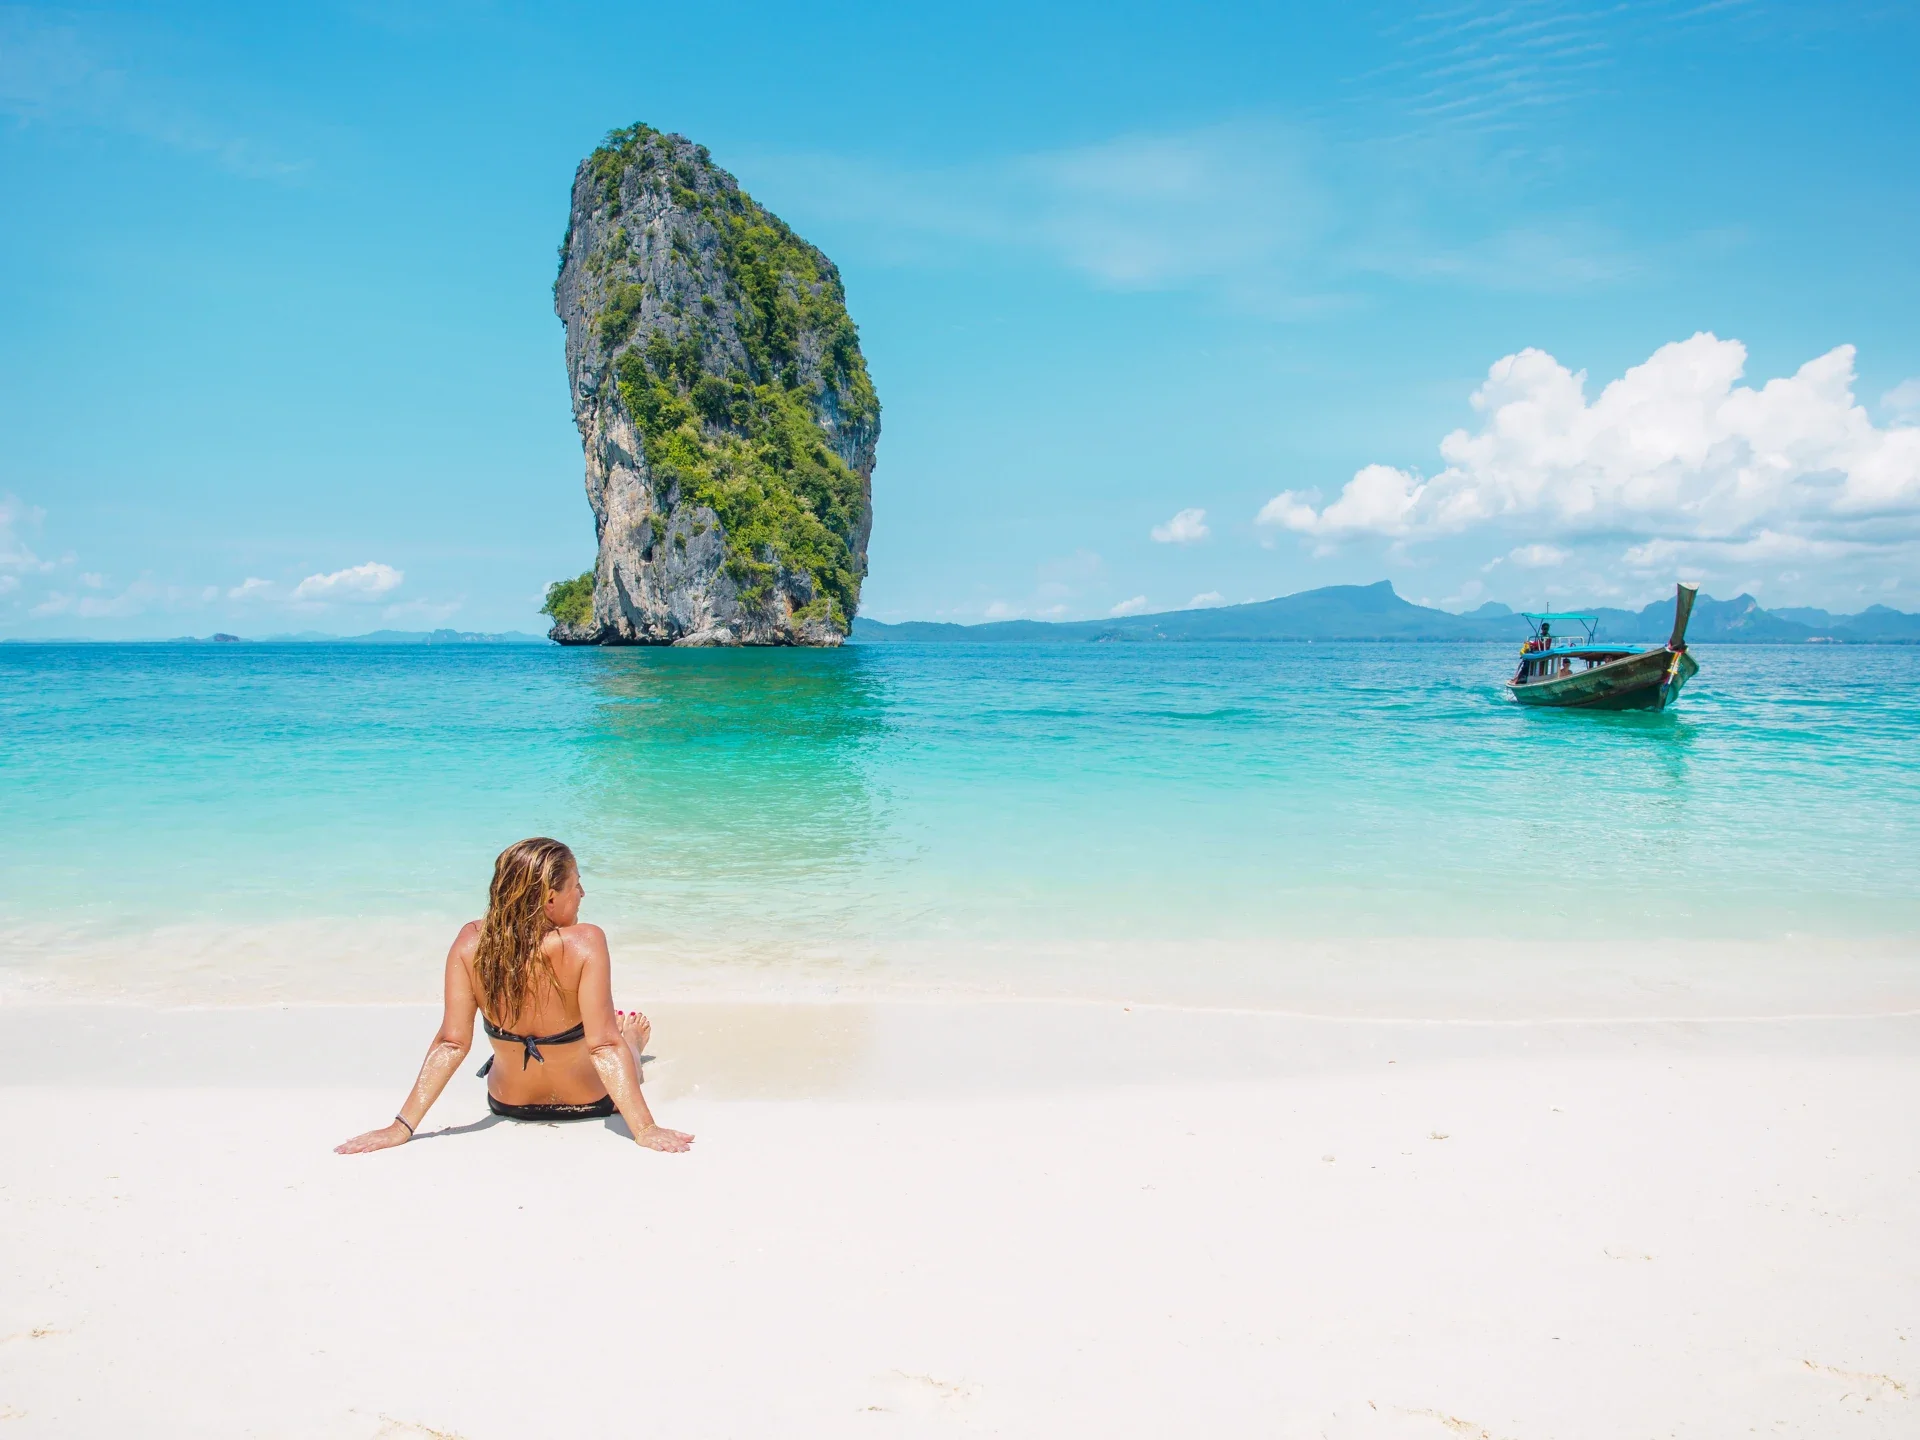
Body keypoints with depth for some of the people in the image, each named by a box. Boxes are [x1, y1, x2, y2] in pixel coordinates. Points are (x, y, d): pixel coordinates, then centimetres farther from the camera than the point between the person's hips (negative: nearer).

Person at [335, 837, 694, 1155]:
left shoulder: (471, 942, -22)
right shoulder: (585, 943, -33)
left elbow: (451, 1043, -22)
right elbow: (603, 1047, -33)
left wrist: (402, 1126, -16)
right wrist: (645, 1129, -29)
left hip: (508, 1103, 3)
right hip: (589, 1104, -3)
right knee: (628, 1029, 31)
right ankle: (633, 1039, 64)